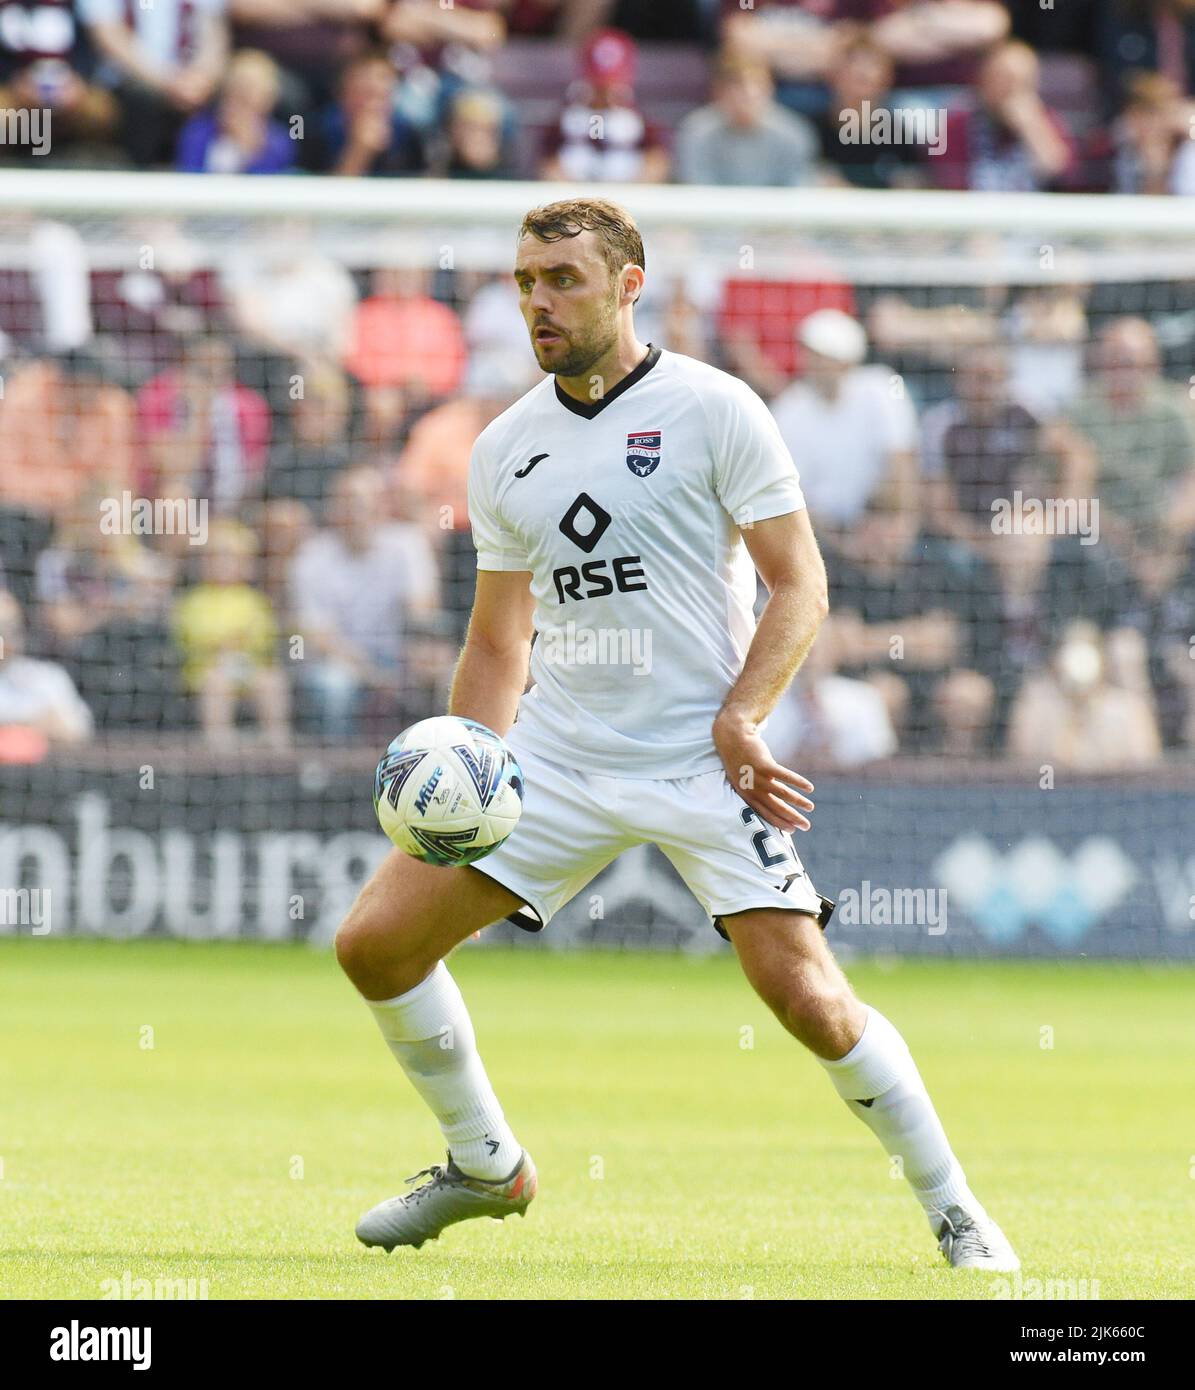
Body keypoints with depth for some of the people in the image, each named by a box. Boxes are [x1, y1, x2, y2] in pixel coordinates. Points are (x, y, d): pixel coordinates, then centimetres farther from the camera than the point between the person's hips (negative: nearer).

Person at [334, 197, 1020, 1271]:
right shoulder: (504, 449, 11)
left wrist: (740, 718, -19)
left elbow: (800, 585, -6)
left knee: (805, 994, -17)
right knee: (376, 942, -3)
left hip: (704, 760, -5)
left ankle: (955, 1210, 2)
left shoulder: (712, 409, -5)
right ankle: (484, 1164, 18)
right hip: (555, 753, 5)